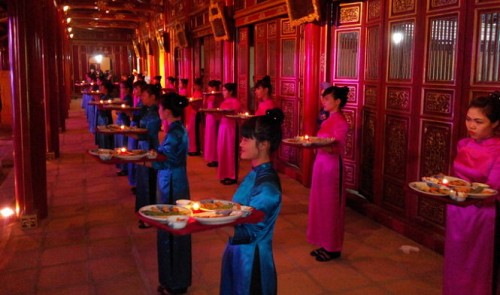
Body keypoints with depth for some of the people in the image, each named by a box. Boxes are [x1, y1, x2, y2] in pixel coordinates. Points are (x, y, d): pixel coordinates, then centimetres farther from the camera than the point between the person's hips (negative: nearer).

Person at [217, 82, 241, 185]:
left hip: (230, 127, -8)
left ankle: (232, 176, 2)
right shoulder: (224, 102, 15)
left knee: (229, 151, -5)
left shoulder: (235, 101, -8)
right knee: (222, 151, 9)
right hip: (222, 126, 8)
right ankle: (225, 175, 17)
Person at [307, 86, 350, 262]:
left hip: (332, 166, -9)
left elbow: (336, 149, -23)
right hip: (321, 164, 9)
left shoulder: (341, 122, -14)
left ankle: (333, 248, 14)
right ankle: (325, 244, 25)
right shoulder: (328, 120, 12)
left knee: (330, 206, 1)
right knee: (321, 204, 13)